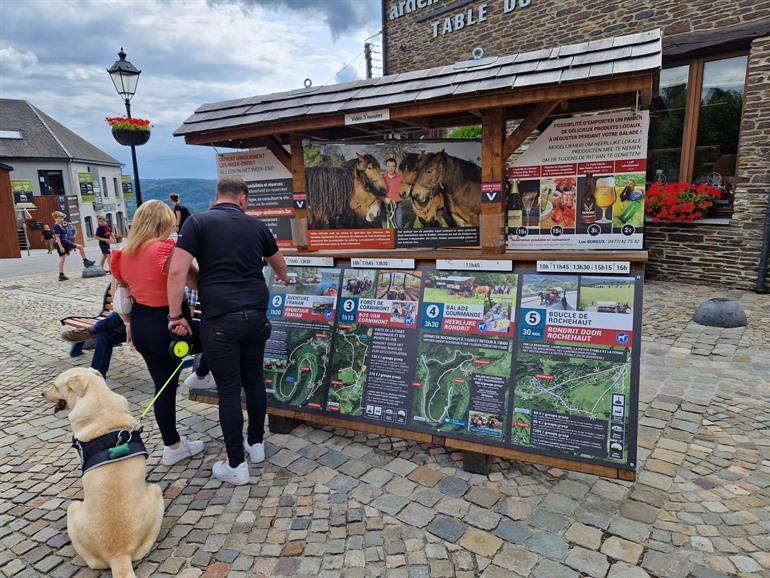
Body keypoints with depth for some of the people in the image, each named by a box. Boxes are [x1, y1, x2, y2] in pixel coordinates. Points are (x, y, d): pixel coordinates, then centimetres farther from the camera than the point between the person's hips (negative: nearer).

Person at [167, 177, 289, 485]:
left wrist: (176, 315, -3)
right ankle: (256, 443, 35)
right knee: (254, 380, 18)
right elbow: (279, 264, 28)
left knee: (228, 390, 4)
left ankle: (236, 465, 15)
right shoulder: (256, 225, 11)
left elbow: (177, 271, -10)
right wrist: (283, 277, 50)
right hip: (256, 316, 4)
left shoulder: (198, 222, -1)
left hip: (220, 320, -4)